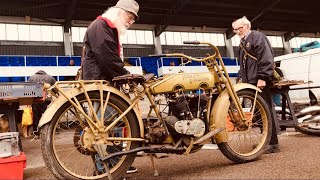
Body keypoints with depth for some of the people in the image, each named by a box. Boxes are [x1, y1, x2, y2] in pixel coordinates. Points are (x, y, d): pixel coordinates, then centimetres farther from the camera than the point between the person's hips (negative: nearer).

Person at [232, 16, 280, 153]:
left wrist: (262, 77, -21)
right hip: (251, 82, 9)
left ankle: (273, 143, -4)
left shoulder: (257, 37, -3)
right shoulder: (243, 43, 25)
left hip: (260, 82, -9)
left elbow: (266, 58, -15)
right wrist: (242, 78, 20)